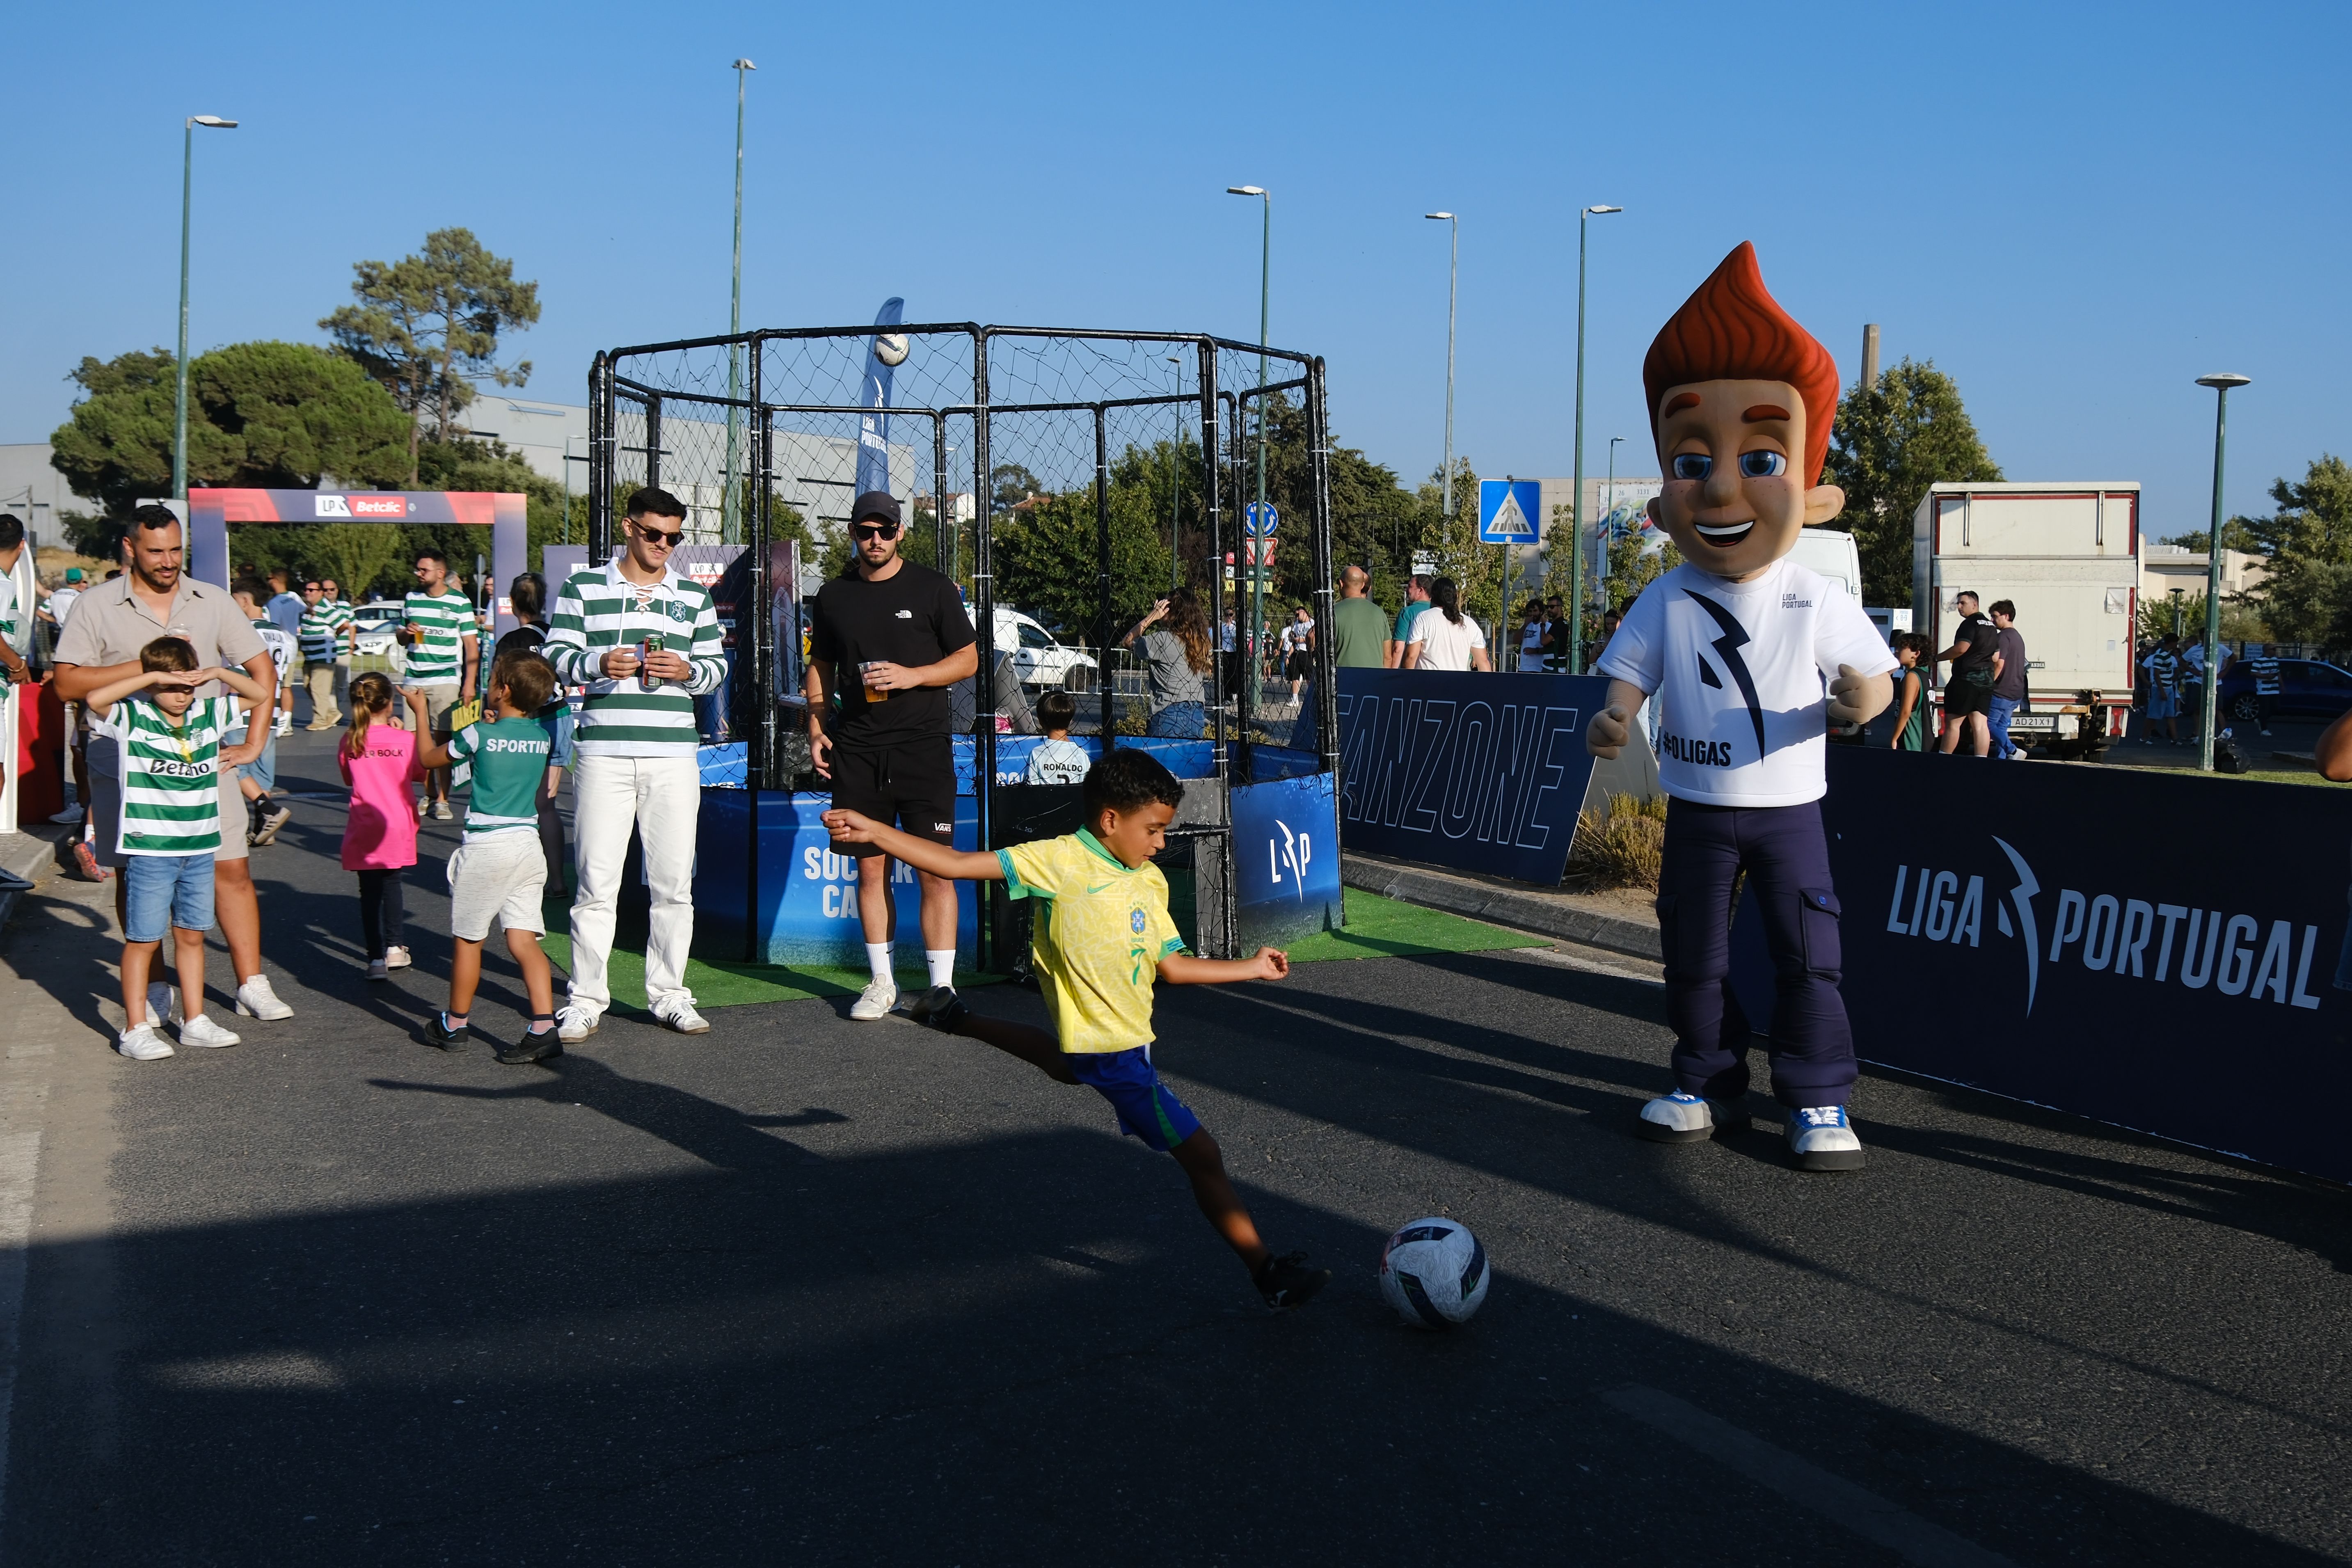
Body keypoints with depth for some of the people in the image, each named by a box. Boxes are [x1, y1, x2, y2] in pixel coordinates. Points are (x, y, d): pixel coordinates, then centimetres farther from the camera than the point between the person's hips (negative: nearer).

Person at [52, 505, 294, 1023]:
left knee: (230, 868, -2)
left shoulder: (213, 602, 8)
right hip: (125, 765, -1)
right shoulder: (96, 607, 2)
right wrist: (145, 664, -14)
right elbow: (67, 685, -5)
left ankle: (252, 986, 3)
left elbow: (261, 668, 11)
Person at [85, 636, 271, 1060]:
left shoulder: (210, 713, 7)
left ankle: (195, 1021, 21)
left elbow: (264, 694, 17)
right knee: (144, 939, 0)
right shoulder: (132, 718, -7)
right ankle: (136, 1029, 7)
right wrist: (154, 676, -22)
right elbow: (94, 698, -26)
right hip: (149, 850, -5)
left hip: (200, 848, 5)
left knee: (192, 935, 13)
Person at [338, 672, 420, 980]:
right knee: (392, 885, 20)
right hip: (399, 828, 0)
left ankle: (377, 958, 2)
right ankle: (395, 948, 20)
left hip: (364, 831, 0)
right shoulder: (406, 740, -9)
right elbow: (420, 774, 8)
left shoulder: (349, 742, -5)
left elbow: (348, 779, 9)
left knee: (370, 891, 6)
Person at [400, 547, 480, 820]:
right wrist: (407, 633, -1)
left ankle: (442, 800, -3)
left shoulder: (460, 603, 0)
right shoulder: (412, 598, 14)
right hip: (413, 680, 4)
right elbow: (401, 637, 24)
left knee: (442, 739, -7)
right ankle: (428, 794, 14)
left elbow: (471, 645, 0)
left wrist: (469, 683, -7)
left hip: (445, 679, -4)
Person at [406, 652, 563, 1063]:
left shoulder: (480, 735, -8)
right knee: (524, 940, 2)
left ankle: (455, 1025, 24)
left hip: (486, 845, -4)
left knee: (467, 939, 10)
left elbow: (429, 757, 9)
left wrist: (420, 711, 20)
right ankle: (544, 1027, -9)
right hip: (529, 843, 4)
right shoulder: (543, 737, 4)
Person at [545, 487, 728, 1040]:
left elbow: (717, 666, 16)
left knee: (674, 883, 4)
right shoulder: (582, 588, 8)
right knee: (597, 882, -2)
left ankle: (668, 995, 15)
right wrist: (599, 664, -15)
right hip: (603, 753, -2)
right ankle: (586, 1000, 8)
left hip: (673, 753, 2)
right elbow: (556, 656, 4)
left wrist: (687, 671, -5)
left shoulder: (694, 596, 15)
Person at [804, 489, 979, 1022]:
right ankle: (882, 981, 18)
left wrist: (911, 676, -11)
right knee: (870, 867, 6)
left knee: (935, 870, -5)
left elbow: (968, 659, 3)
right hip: (856, 751, 3)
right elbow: (820, 667, 20)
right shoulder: (833, 596, 12)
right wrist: (816, 728, 8)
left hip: (923, 747, -3)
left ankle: (941, 985, 1)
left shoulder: (931, 589, 3)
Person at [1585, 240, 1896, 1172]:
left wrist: (1864, 698, -27)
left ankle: (1820, 1102, 13)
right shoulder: (1667, 602, -4)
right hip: (1696, 807, 2)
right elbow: (1630, 675, -3)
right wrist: (1610, 721, -25)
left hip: (1788, 807, -2)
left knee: (1808, 956, 0)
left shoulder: (1817, 602, -7)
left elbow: (1875, 673, -4)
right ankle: (1706, 1085, 25)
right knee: (1693, 956, 10)